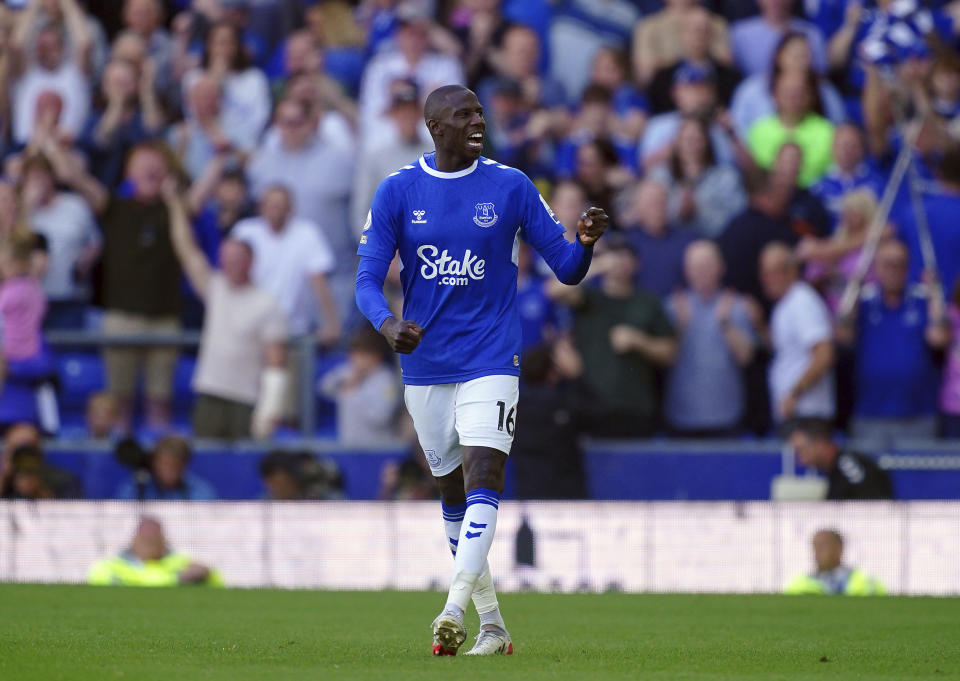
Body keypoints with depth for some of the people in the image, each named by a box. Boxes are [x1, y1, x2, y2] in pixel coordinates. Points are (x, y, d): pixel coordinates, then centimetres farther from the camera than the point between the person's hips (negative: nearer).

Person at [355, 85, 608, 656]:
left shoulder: (510, 187, 0)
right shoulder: (398, 192, 1)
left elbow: (566, 267, 2)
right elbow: (368, 280, -3)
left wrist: (586, 243, -21)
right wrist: (388, 325, -24)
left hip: (490, 360, -3)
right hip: (425, 367, 3)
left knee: (483, 480, -20)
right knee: (453, 495, 10)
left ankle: (454, 611, -29)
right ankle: (492, 625, 22)